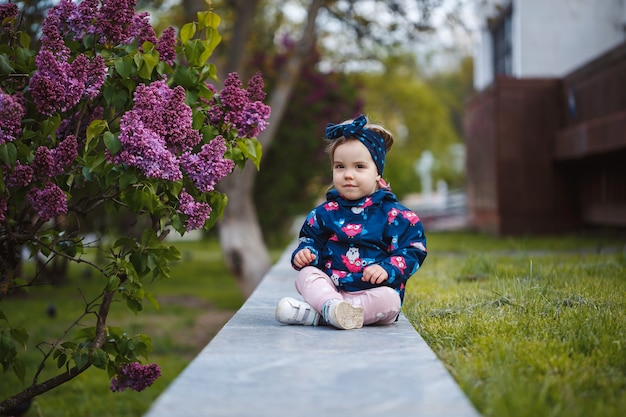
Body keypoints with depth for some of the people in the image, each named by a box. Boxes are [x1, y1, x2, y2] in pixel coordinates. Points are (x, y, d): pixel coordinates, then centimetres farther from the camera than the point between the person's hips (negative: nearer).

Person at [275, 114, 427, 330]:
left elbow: (412, 251, -3)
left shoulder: (394, 215, 1)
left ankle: (315, 314, -36)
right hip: (329, 287, 3)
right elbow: (310, 239, 18)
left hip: (374, 291, -2)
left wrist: (387, 269, -20)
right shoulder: (325, 212, 11)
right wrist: (304, 252, -7)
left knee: (389, 299, -32)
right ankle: (332, 307, -48)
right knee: (306, 274, -21)